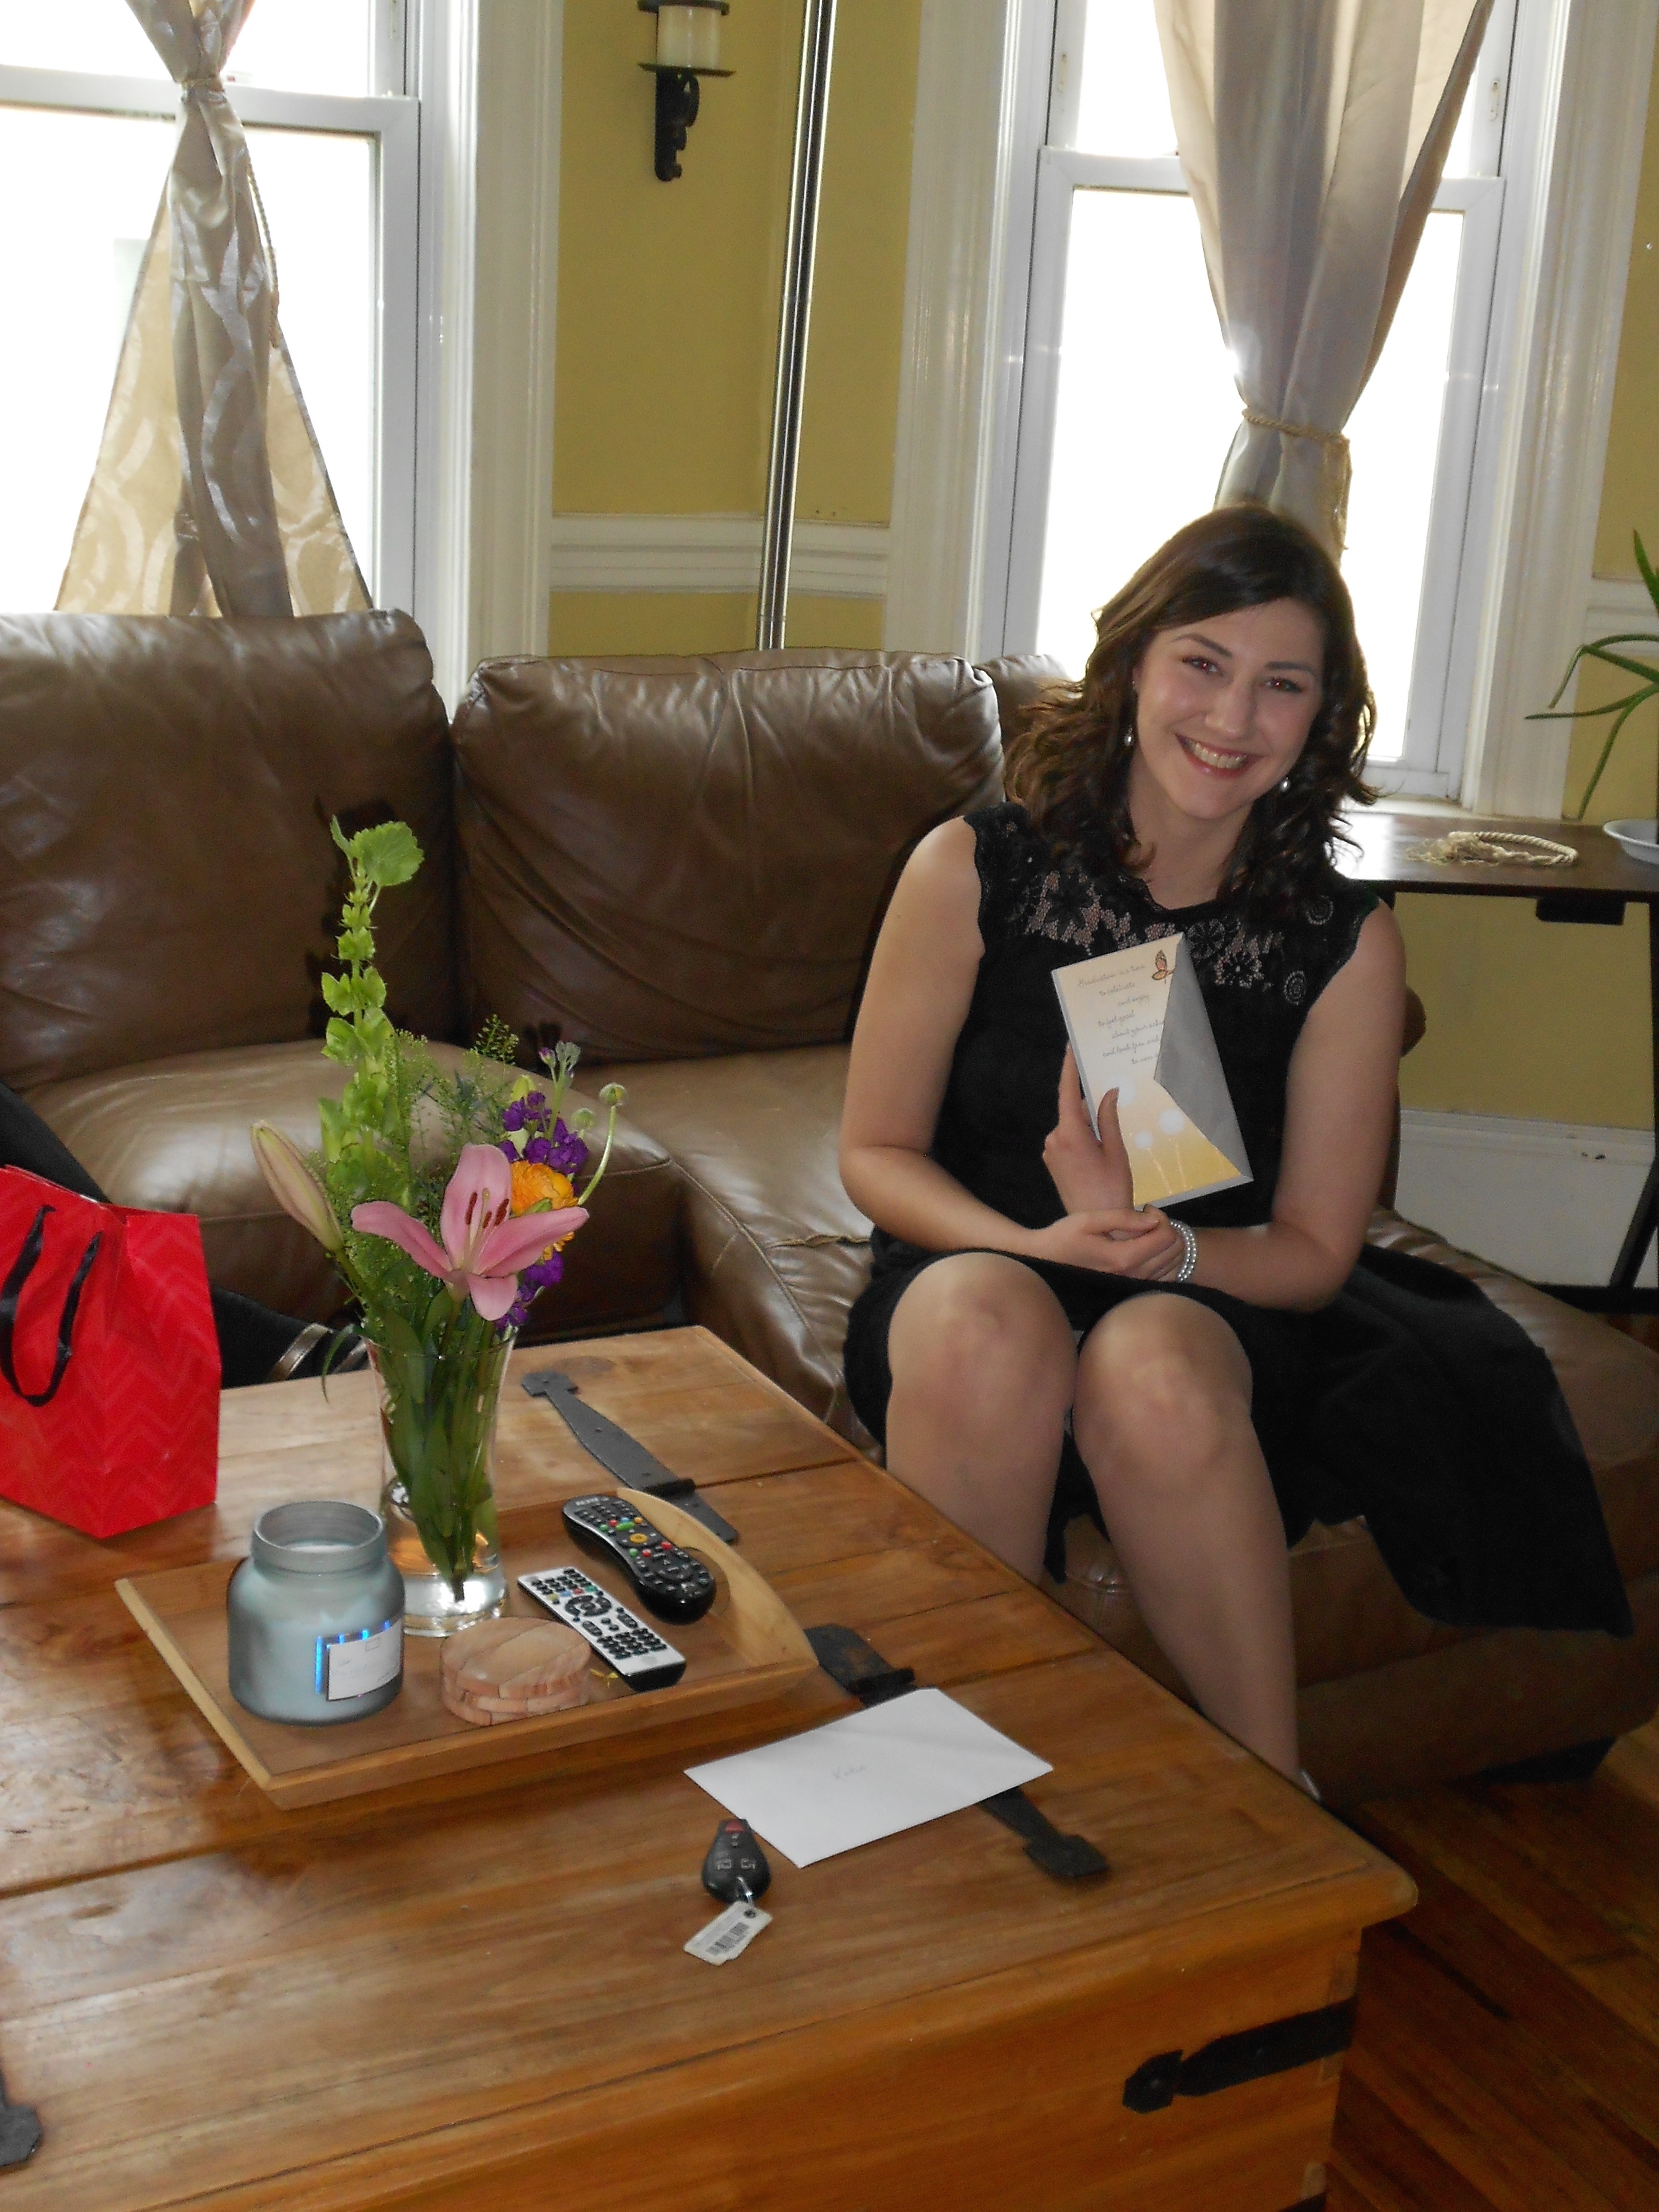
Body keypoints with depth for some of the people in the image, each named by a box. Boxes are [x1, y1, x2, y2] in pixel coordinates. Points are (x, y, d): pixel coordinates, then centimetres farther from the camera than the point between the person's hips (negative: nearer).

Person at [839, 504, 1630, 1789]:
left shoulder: (1346, 944, -2)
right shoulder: (974, 871, -4)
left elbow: (1315, 1249, 1)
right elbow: (877, 1152, 0)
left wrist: (1166, 1251, -20)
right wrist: (1037, 1243, -19)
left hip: (1217, 1307, 0)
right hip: (977, 1264, 0)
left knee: (1154, 1366, -36)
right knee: (985, 1325, -36)